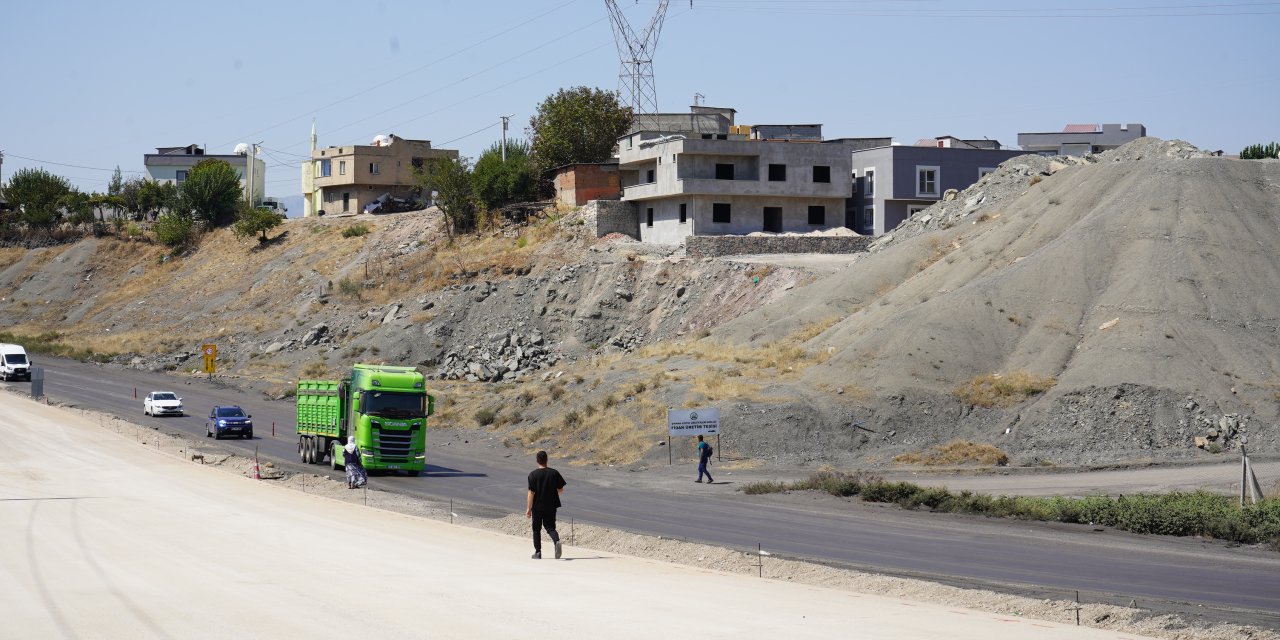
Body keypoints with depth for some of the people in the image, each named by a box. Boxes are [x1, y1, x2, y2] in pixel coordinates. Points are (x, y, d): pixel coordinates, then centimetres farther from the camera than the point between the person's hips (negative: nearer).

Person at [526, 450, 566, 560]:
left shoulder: (533, 474, -10)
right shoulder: (554, 473, -3)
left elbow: (531, 493, -12)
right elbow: (561, 490, 2)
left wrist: (528, 508, -8)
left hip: (537, 506, -2)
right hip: (551, 506, 2)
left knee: (536, 529, 13)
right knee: (550, 527, 7)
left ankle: (537, 552, 16)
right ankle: (557, 541, -24)